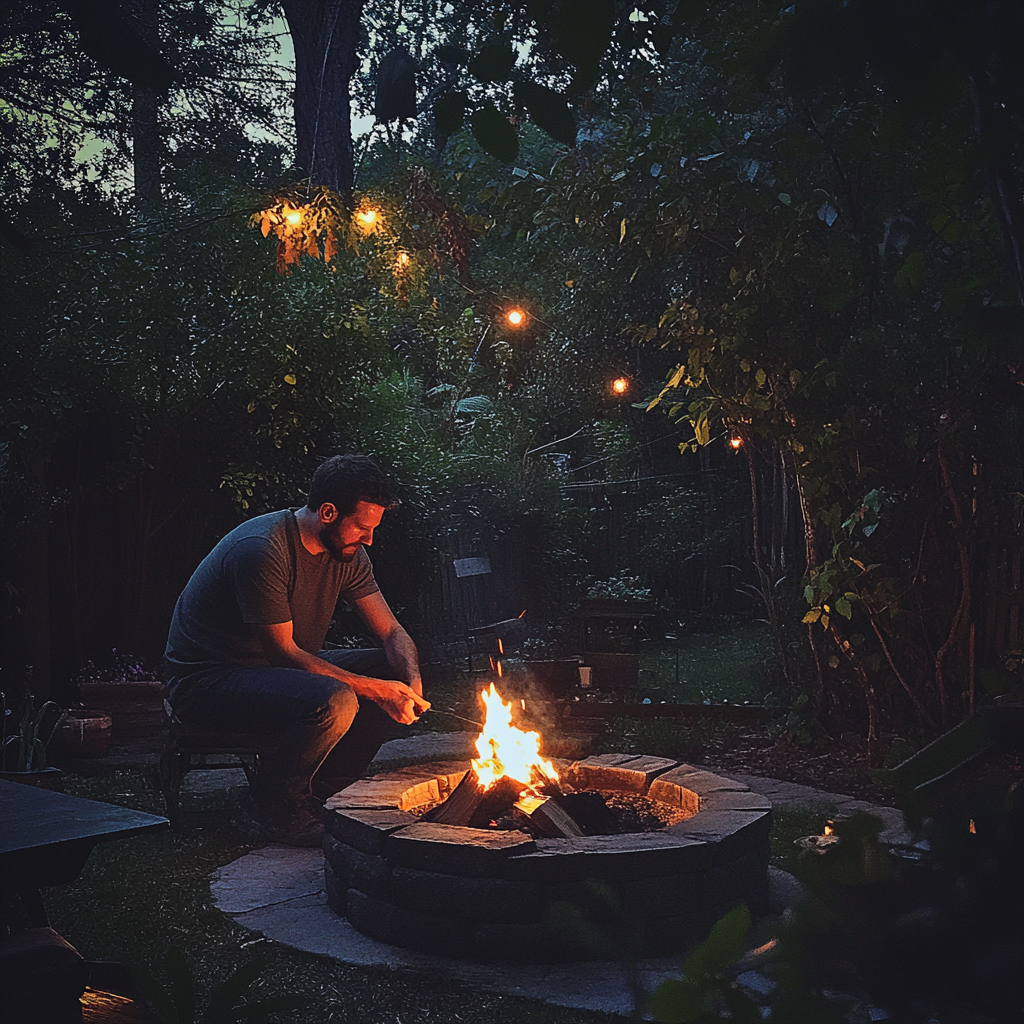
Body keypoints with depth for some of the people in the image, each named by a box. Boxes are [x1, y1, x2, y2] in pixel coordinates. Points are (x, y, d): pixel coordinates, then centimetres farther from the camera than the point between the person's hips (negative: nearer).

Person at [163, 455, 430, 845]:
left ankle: (323, 790, 1)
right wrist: (375, 690, -28)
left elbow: (393, 633, 2)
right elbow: (284, 653, -26)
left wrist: (412, 681, -21)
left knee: (396, 672, -4)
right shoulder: (261, 549, -26)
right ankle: (276, 803, -8)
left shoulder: (347, 554, -1)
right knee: (334, 701, -33)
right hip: (205, 680, -9)